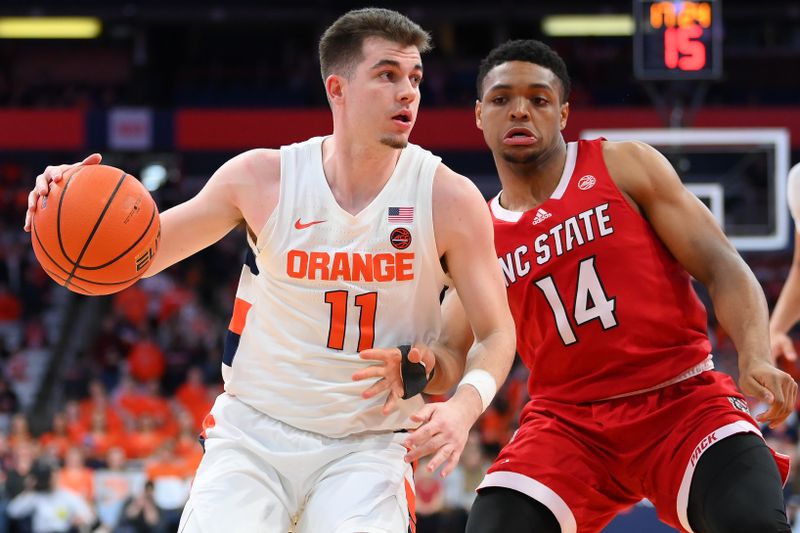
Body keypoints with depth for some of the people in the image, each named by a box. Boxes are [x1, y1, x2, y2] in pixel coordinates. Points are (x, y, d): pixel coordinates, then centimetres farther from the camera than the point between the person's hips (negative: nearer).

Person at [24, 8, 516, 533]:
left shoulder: (449, 198, -8)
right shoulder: (262, 179, -6)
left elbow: (497, 333, -1)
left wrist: (464, 405, -22)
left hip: (366, 448, -1)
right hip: (252, 434, 1)